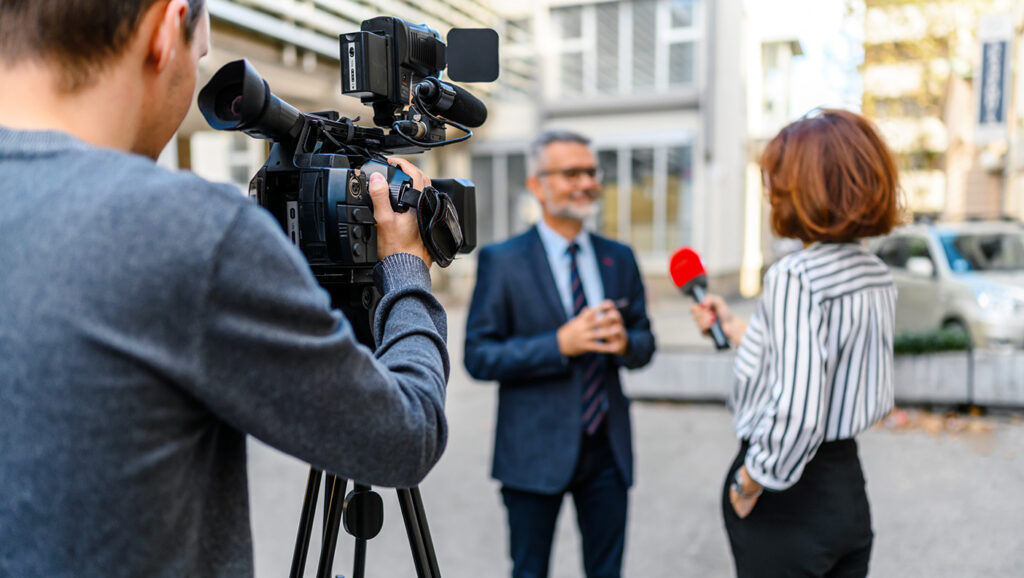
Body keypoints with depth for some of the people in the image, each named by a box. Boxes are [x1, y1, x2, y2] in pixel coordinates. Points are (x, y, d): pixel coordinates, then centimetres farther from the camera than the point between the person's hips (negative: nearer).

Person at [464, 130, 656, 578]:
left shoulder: (618, 258, 7)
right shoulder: (501, 262, -8)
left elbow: (645, 344, 10)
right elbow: (478, 356, -12)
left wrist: (625, 342, -14)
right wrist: (559, 344, -23)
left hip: (608, 446, 4)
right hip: (535, 452, -4)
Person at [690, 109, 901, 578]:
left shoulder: (794, 277, -23)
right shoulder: (877, 275, 3)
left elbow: (795, 415, -30)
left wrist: (748, 483, -15)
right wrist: (735, 328, 22)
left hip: (787, 504, -8)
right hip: (847, 483, 8)